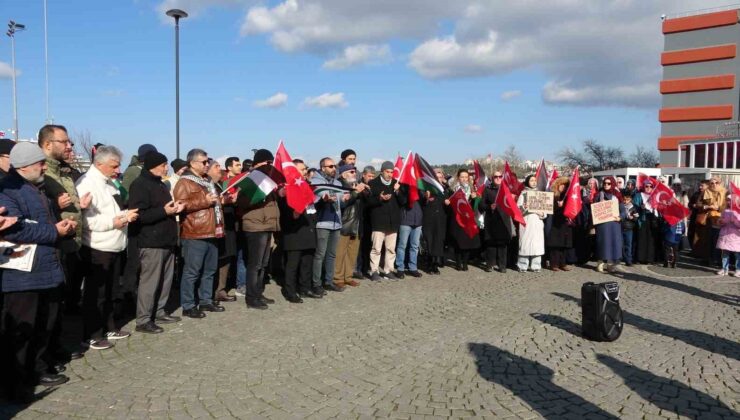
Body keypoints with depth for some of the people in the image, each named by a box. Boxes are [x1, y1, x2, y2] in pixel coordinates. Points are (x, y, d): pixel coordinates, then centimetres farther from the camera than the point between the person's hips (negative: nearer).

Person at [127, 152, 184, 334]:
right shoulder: (140, 185, -11)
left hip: (166, 241, 9)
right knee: (150, 282, -6)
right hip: (152, 243, -9)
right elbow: (139, 215, -21)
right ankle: (143, 320, 2)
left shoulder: (160, 184, 19)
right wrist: (164, 211, -24)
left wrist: (175, 208, 10)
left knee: (165, 280, 13)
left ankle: (158, 312, 24)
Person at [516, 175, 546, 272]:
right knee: (525, 242, -6)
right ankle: (522, 266, 0)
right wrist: (523, 208, -23)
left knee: (537, 242, -2)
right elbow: (518, 208, -2)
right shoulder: (523, 193, 5)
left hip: (537, 221, 3)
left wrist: (542, 214, -8)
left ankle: (535, 265, 4)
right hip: (526, 221, -3)